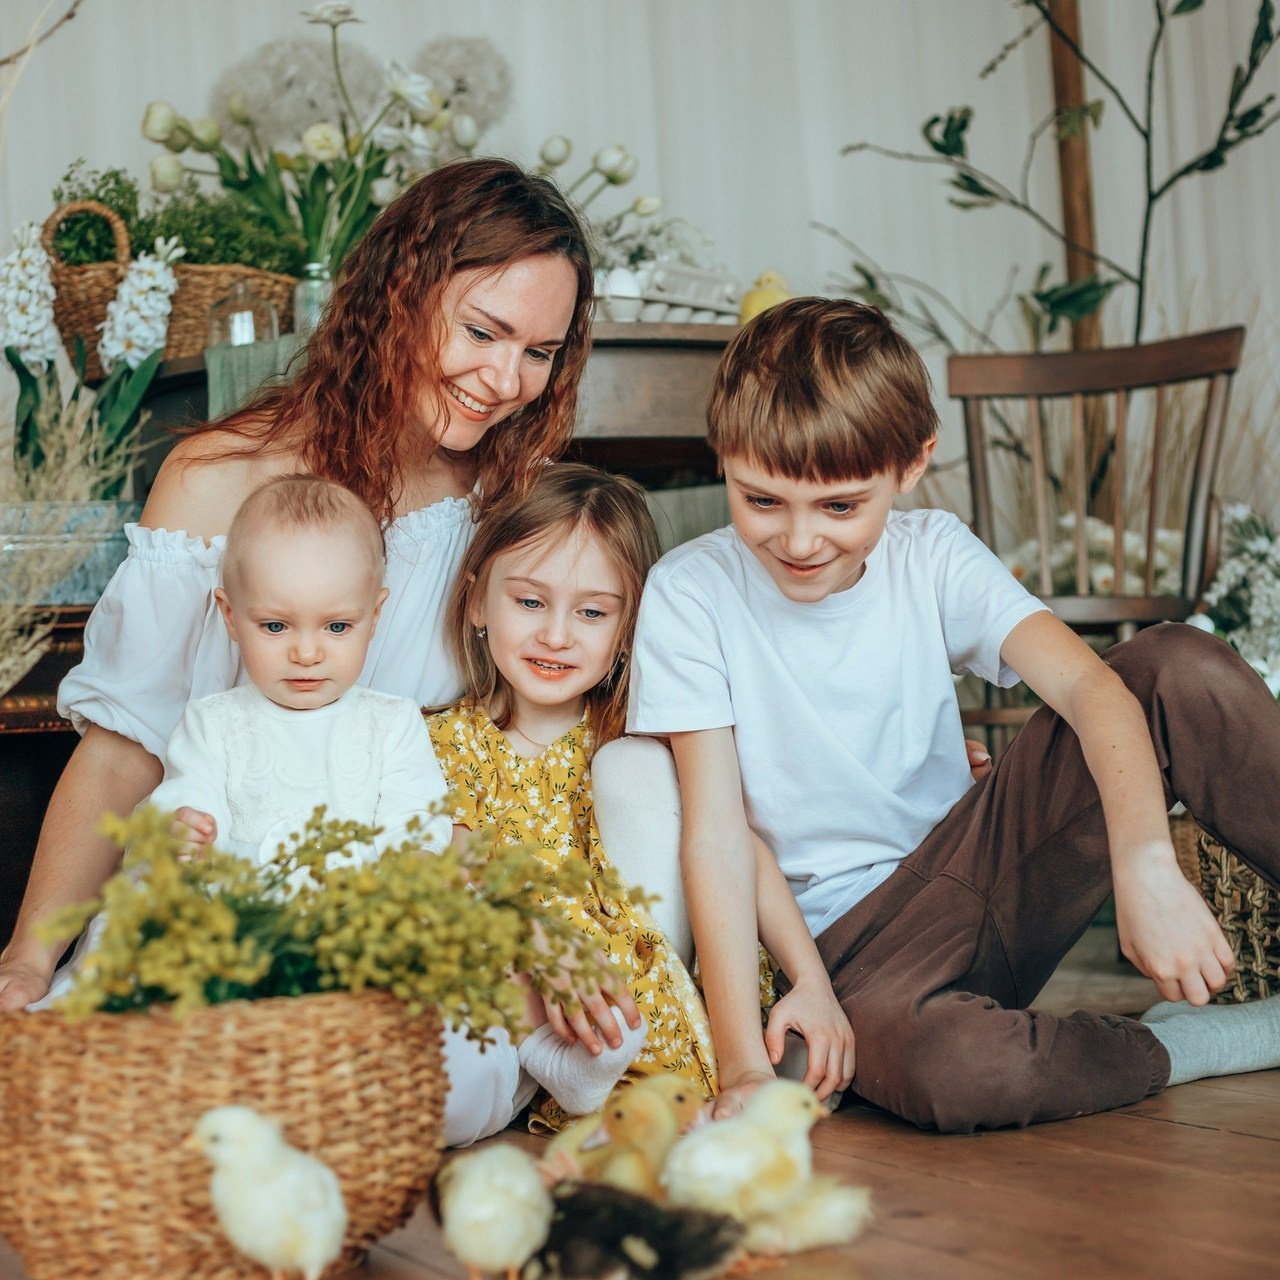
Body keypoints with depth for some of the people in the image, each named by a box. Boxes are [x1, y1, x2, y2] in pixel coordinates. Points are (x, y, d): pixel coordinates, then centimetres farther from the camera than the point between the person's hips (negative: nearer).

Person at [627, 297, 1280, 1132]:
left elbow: (1090, 686, -18)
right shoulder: (690, 592, -9)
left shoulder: (931, 556, -3)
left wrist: (1145, 862, -38)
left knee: (1182, 668, -18)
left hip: (983, 877, 3)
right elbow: (718, 829, -14)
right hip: (847, 944, -3)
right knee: (936, 1062, -40)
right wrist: (743, 1062, -22)